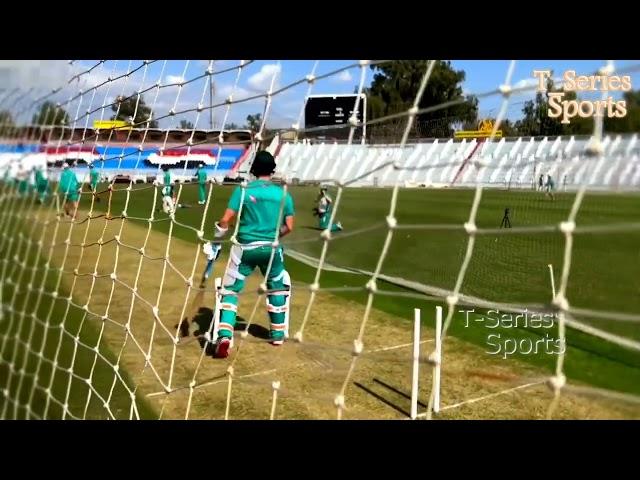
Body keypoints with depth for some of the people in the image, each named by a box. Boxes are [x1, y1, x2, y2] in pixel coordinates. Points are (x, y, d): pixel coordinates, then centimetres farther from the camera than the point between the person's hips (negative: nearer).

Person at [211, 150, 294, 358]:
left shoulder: (243, 190, -6)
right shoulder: (283, 193, 0)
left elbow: (225, 221, -10)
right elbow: (288, 227, 2)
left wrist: (217, 236, 9)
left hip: (245, 248, -2)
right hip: (271, 248, 2)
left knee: (230, 290, 8)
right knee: (277, 288, 22)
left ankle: (224, 336, -6)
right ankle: (278, 333, 30)